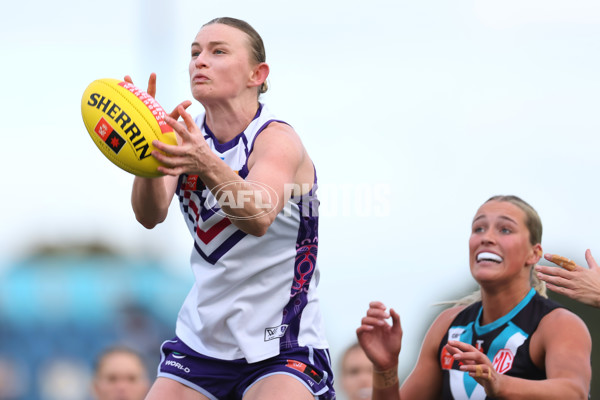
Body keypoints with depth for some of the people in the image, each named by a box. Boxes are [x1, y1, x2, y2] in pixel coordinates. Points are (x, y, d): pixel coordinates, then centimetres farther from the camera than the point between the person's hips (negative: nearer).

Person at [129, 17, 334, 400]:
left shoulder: (278, 139, -15)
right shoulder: (187, 137, -1)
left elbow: (259, 219, -36)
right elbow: (150, 215, -19)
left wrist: (207, 166, -55)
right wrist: (151, 154, -40)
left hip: (281, 347, -5)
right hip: (202, 337, 5)